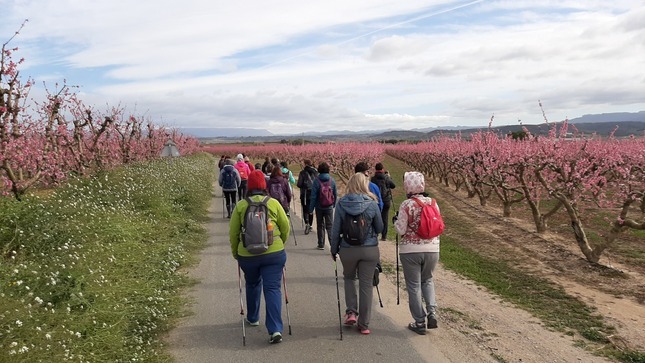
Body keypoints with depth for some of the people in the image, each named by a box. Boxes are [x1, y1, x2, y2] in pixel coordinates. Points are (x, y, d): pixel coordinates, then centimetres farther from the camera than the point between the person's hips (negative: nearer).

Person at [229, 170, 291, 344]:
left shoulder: (241, 205, -1)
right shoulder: (274, 203, -2)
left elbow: (233, 233, 2)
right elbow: (286, 227, 2)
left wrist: (235, 253, 16)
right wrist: (279, 244, 19)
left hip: (247, 255, 1)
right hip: (274, 253, -1)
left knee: (252, 285, 25)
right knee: (272, 288, 2)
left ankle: (253, 318, 42)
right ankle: (275, 329, -8)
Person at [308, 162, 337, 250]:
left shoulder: (316, 181, -12)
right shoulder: (332, 180, -4)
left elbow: (313, 196, -11)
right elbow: (335, 194, 5)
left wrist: (311, 208, -3)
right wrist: (333, 204, 20)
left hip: (319, 207, -1)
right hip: (329, 207, 1)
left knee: (320, 226, 13)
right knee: (330, 226, 5)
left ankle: (321, 244, 20)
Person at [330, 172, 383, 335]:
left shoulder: (341, 203, -6)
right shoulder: (372, 204, -7)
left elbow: (336, 229, -2)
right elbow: (380, 228, 3)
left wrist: (334, 249, 10)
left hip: (348, 250, 1)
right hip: (370, 250, 0)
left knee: (349, 278, 25)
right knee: (366, 285, 9)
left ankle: (351, 312, 14)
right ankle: (364, 325, 15)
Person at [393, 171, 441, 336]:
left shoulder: (406, 205, -12)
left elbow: (401, 230, -9)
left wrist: (396, 220, 9)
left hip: (410, 250, -4)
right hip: (432, 248, 4)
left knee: (413, 285, 9)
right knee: (427, 280, 25)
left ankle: (419, 323, 14)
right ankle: (432, 312, 8)